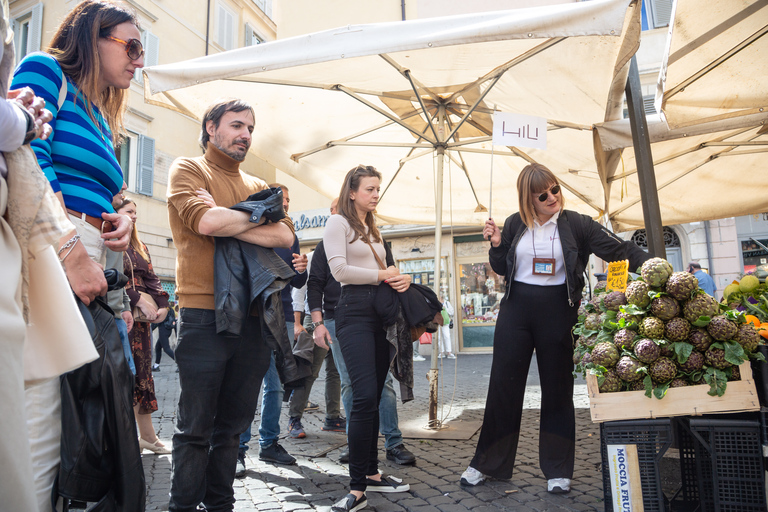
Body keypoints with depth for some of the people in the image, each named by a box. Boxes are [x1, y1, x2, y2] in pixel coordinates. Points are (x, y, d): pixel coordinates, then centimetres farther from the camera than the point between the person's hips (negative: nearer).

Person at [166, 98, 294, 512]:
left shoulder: (259, 186, 18)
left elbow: (285, 236, 3)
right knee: (196, 427, 3)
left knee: (234, 423, 14)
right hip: (204, 315, -5)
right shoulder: (187, 170, 3)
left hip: (254, 318, 5)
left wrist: (229, 226, -9)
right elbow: (206, 219, -17)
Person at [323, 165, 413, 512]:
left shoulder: (373, 229, 24)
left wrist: (400, 278, 0)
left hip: (379, 313, 8)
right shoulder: (338, 222, 0)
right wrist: (382, 275, -4)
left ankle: (371, 473, 20)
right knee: (365, 396, -15)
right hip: (354, 311, -8)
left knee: (373, 398, 9)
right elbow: (340, 270, -12)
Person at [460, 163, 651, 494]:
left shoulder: (575, 223, -2)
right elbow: (501, 269, 12)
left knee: (557, 389, 8)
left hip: (557, 311, -1)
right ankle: (487, 463, 20)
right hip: (516, 308, 2)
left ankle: (558, 470, 23)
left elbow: (619, 249, -5)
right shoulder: (515, 224, 4)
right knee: (503, 385, 6)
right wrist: (496, 245, -6)